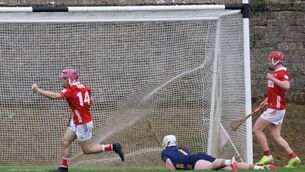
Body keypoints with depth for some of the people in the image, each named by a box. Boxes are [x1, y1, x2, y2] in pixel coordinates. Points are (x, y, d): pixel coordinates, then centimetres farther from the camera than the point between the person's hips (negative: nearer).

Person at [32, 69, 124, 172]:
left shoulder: (71, 90, -22)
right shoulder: (84, 87, 4)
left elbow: (54, 96, -30)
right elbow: (91, 102, 11)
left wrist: (37, 90, -23)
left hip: (83, 124, -9)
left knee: (87, 149, 3)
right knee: (65, 142, 9)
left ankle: (113, 147, 7)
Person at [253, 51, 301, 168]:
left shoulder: (282, 72, -14)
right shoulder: (274, 73, 16)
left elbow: (286, 86, -34)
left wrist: (272, 78, -31)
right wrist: (266, 100, 23)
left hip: (275, 109, -10)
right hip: (274, 109, 10)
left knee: (257, 130, -6)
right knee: (276, 136, 9)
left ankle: (267, 156, -3)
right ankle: (293, 157, 7)